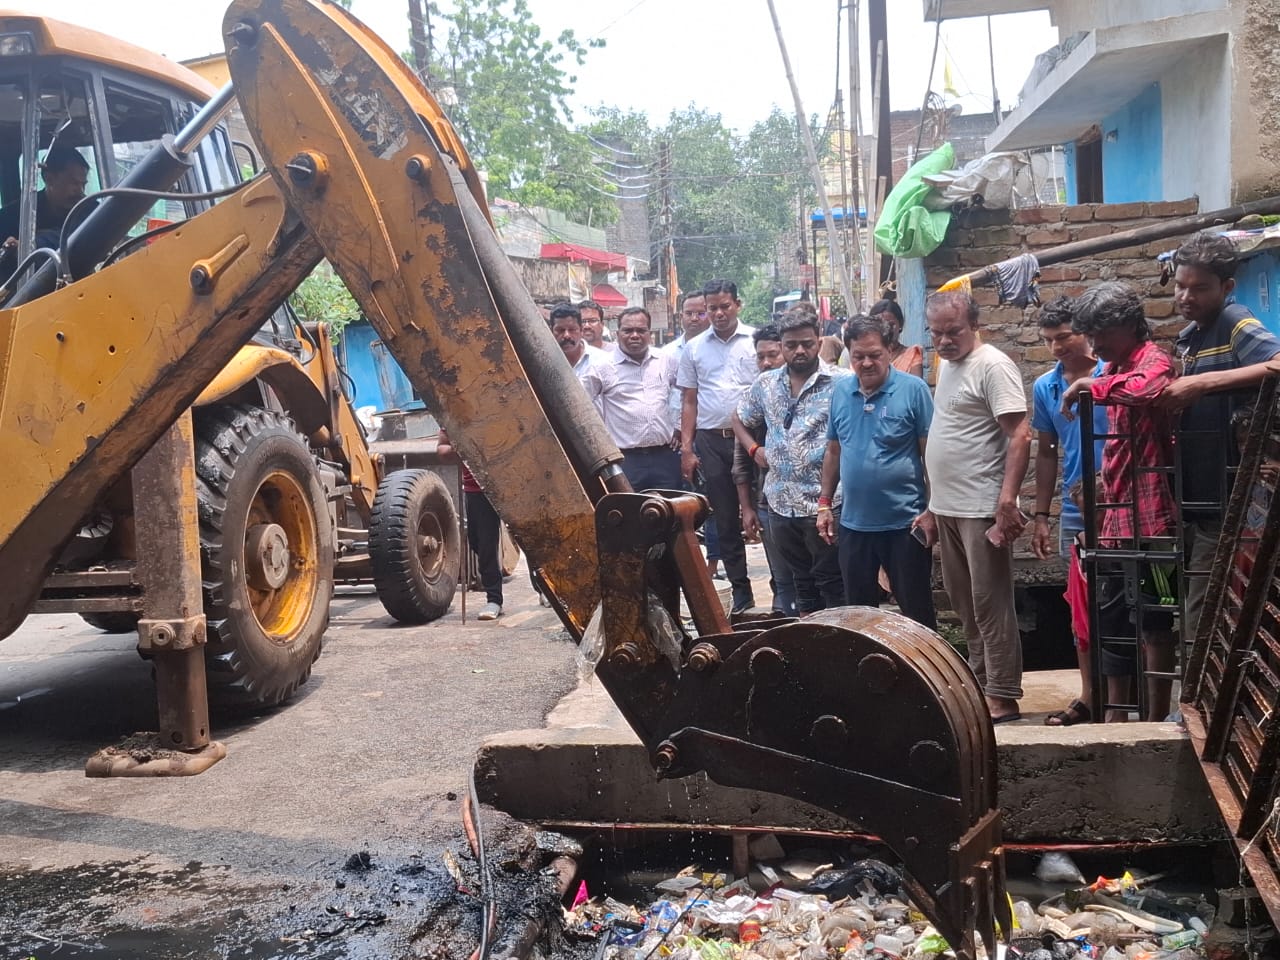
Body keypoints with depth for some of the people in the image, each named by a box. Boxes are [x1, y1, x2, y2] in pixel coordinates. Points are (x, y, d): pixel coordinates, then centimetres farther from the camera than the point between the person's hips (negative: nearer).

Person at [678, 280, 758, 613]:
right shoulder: (694, 348, 8)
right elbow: (689, 402, 10)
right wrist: (686, 448, 4)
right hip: (711, 441, 3)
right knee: (725, 519, 7)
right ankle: (741, 591, 17)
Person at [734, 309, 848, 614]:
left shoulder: (841, 382, -7)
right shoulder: (765, 384, 9)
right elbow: (739, 419, 25)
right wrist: (754, 449, 8)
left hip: (825, 503, -5)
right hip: (781, 504, 5)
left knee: (832, 585, 2)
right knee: (802, 581, 17)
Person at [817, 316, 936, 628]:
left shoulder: (913, 389, -9)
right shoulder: (840, 393, 5)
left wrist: (932, 510, -13)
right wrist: (824, 503, 10)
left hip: (905, 523, -4)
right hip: (854, 524, 5)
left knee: (916, 610, 7)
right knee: (858, 611, 15)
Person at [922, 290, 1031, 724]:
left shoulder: (992, 366, -13)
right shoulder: (946, 364, 14)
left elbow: (1019, 436, -19)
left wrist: (1007, 499, -26)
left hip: (982, 510, -9)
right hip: (947, 507, 9)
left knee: (991, 605, -3)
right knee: (965, 603, 16)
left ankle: (1002, 698, 4)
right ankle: (979, 681, 28)